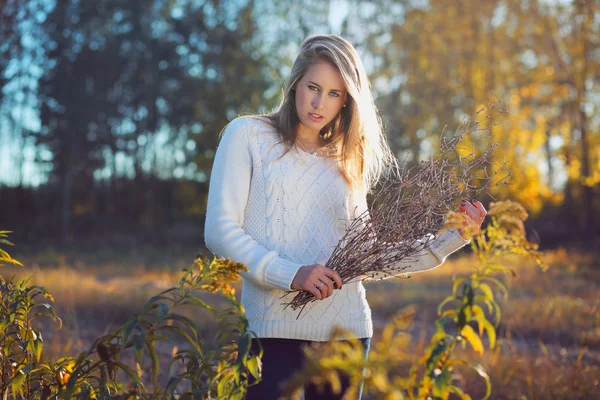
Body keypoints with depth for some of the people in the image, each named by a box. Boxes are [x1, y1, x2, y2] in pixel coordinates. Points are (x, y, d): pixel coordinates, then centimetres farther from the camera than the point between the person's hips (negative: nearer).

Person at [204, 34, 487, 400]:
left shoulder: (348, 163, 14)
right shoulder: (248, 134, 4)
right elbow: (219, 230, -5)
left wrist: (451, 238, 5)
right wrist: (289, 273, -17)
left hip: (347, 330, 4)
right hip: (277, 331, -3)